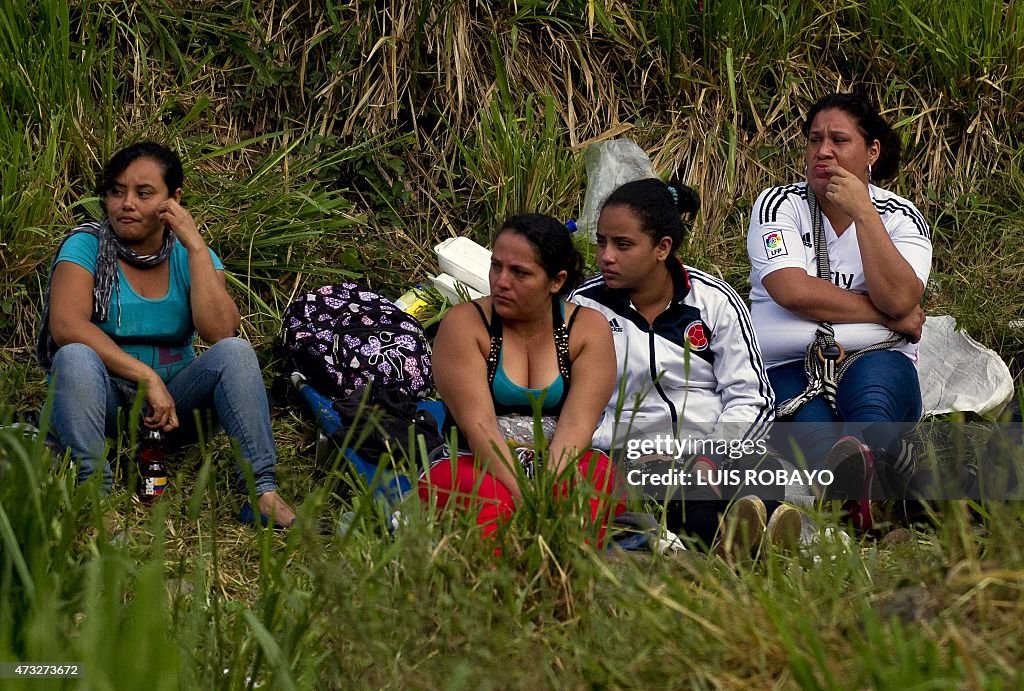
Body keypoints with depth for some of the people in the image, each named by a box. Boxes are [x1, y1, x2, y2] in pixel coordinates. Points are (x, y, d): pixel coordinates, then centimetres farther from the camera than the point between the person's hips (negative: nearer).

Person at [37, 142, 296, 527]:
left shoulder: (190, 256, 3)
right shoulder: (87, 246, -5)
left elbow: (220, 332, -15)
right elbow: (66, 325, -24)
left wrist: (196, 246, -17)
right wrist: (147, 377, -30)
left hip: (173, 403, 2)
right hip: (105, 403, -2)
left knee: (235, 352, -23)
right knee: (75, 358, -32)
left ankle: (262, 493, -31)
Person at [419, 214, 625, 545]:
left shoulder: (589, 329, 3)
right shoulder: (464, 324, -2)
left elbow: (576, 424, -9)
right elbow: (478, 424, -14)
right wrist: (523, 496, -27)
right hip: (475, 466, -1)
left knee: (600, 473, -32)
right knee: (491, 499, -36)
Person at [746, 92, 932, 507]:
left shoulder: (902, 218, 10)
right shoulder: (779, 206, 7)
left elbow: (899, 299, -11)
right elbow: (793, 291, -11)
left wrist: (862, 212, -11)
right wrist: (889, 317, -7)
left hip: (876, 358, 1)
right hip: (787, 364, -1)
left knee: (874, 381, -39)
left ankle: (870, 443, -76)